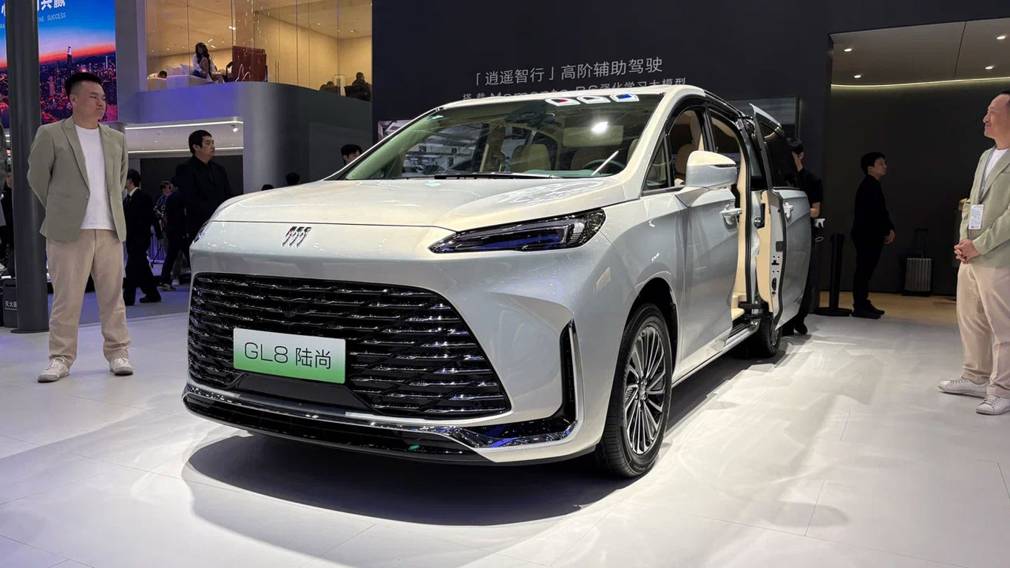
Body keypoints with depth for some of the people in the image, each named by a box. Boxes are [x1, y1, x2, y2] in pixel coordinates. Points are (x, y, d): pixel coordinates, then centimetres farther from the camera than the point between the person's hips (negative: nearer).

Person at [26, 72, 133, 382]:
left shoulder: (116, 139, 13)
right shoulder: (51, 134, 1)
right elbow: (37, 177, 6)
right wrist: (59, 210, 10)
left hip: (110, 230, 3)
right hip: (69, 231, -3)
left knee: (113, 296, 5)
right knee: (66, 299, 0)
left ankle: (117, 352, 11)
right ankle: (61, 358, 9)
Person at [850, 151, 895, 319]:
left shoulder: (874, 186, 18)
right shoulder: (869, 186, -13)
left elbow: (881, 212, 19)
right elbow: (873, 214, -19)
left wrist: (890, 229, 8)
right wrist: (888, 230, -12)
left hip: (872, 236, 10)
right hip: (867, 236, -10)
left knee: (866, 270, 13)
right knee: (863, 270, -8)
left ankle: (863, 304, 19)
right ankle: (859, 307, -5)